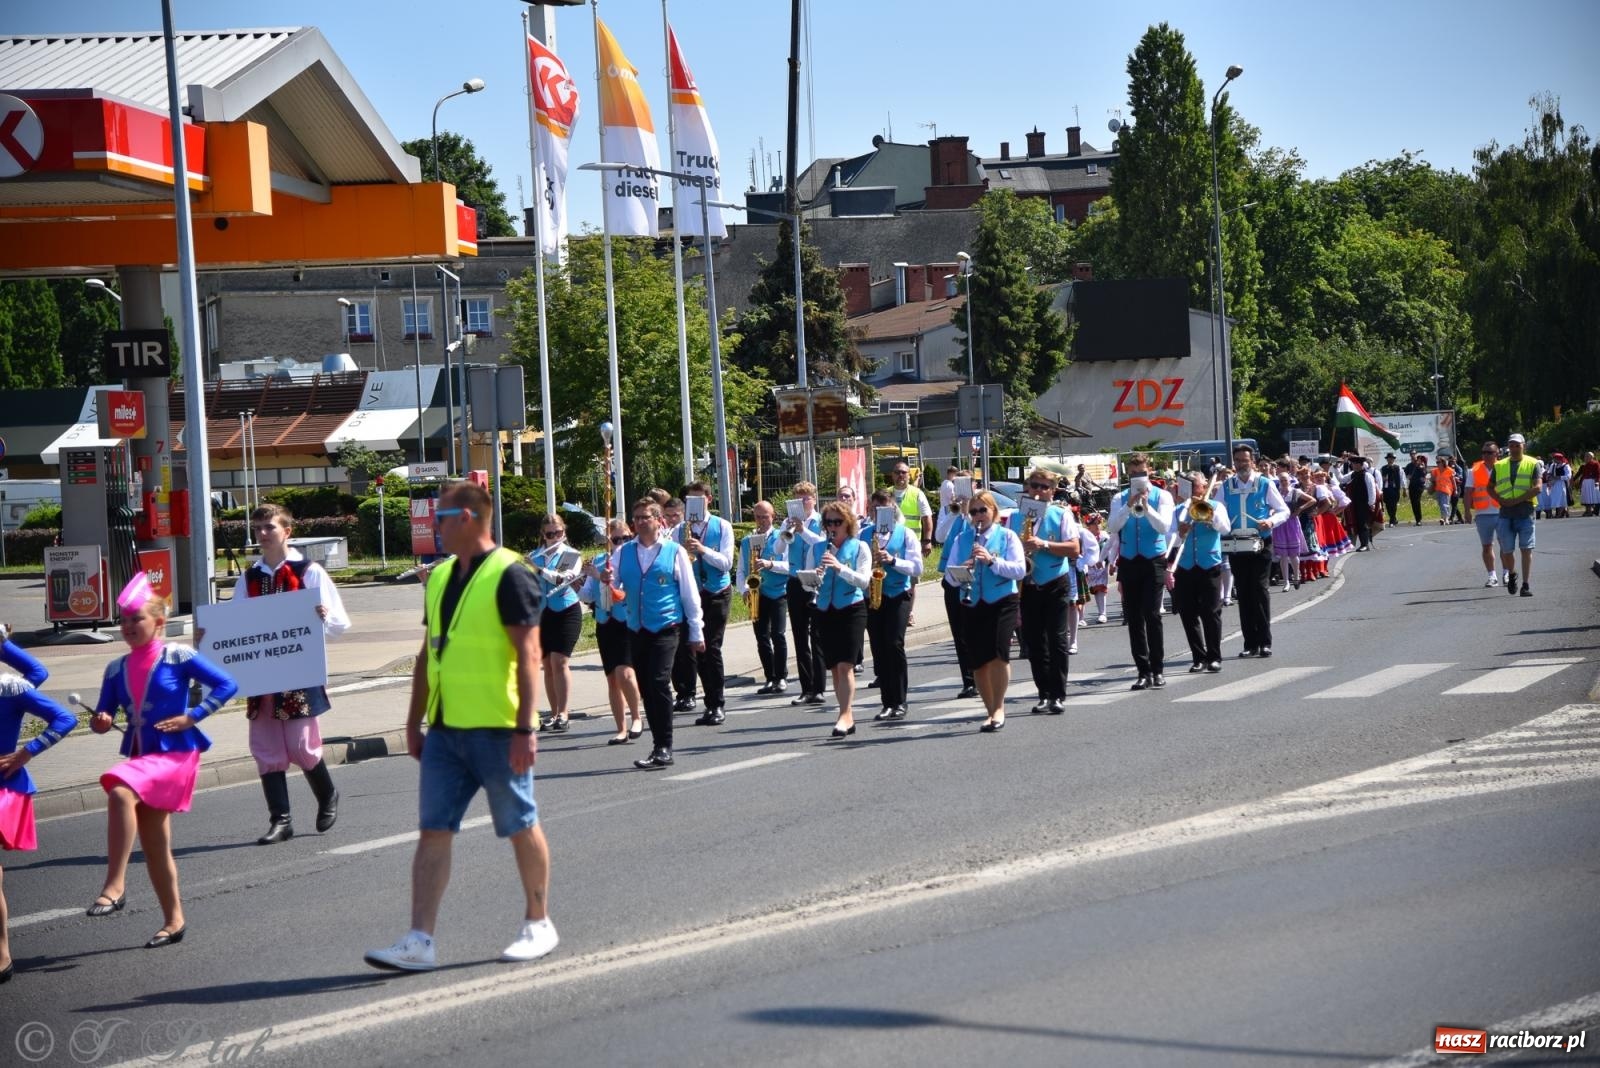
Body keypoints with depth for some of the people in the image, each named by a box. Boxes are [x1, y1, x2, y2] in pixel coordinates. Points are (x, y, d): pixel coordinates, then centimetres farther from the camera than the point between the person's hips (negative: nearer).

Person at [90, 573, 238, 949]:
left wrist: (192, 716, -14)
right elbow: (103, 716, 12)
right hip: (140, 757, 7)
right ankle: (174, 921, 22)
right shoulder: (116, 669, 8)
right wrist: (99, 722, -11)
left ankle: (114, 886, -30)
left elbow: (226, 685, -8)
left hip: (176, 754, -7)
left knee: (120, 791, -32)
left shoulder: (177, 657, -7)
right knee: (154, 845, 9)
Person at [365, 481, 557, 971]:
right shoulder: (440, 578, 13)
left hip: (496, 729, -7)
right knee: (433, 831, 2)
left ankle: (538, 924, 20)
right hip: (445, 729, 7)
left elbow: (528, 654, -15)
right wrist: (414, 722, 17)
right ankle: (419, 941, 1)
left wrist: (525, 729, -20)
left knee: (521, 828, 6)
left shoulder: (509, 574, -11)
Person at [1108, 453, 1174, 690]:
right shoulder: (1120, 499, 8)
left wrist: (1146, 507, -21)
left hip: (1153, 562, -3)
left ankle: (1157, 670, -1)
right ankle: (1143, 671, 8)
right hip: (1129, 562, 3)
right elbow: (1113, 527, -6)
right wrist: (1129, 506, -18)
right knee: (1133, 618, 3)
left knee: (1152, 615, -10)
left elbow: (1164, 526, -10)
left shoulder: (1161, 496, 3)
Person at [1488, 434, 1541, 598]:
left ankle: (1526, 585, -6)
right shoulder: (1499, 466, 13)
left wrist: (1517, 500, -14)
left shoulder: (1532, 464, 4)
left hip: (1525, 512, -3)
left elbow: (1537, 488, -6)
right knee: (1506, 550, 4)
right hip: (1505, 513, 3)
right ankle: (1511, 574, 32)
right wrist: (1501, 500, -2)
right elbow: (1490, 488, 18)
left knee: (1526, 549, -7)